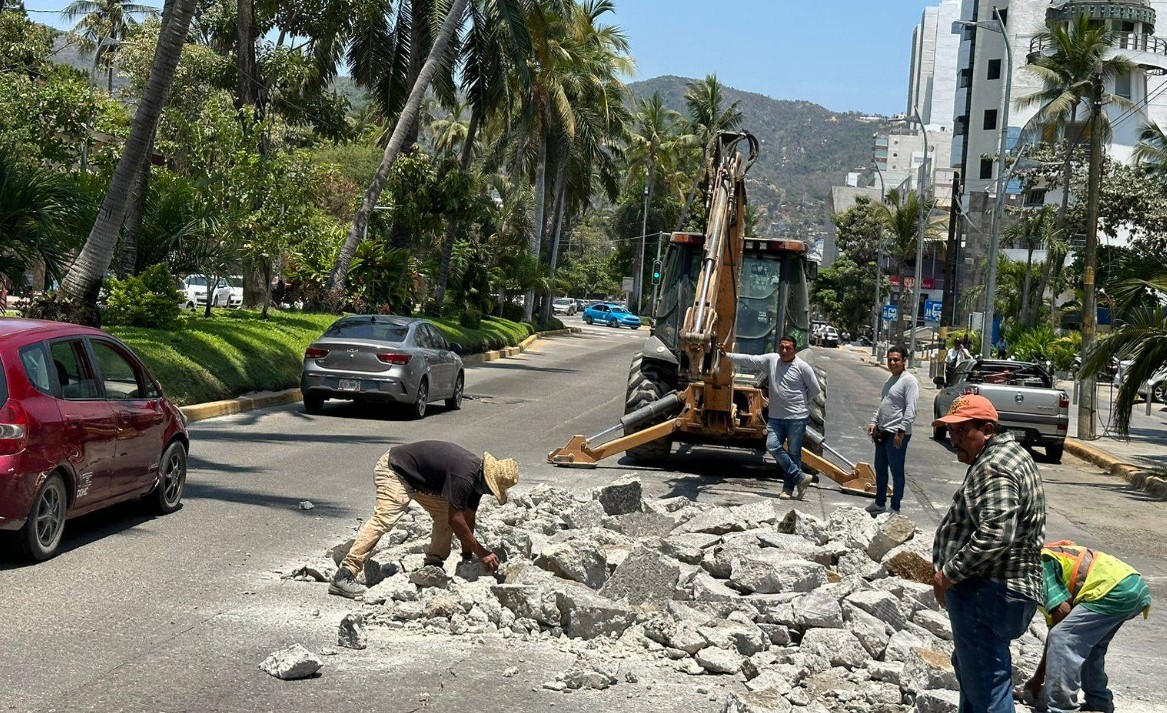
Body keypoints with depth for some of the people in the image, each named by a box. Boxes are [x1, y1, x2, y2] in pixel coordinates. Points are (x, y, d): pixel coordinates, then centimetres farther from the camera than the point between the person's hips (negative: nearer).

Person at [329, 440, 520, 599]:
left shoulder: (476, 477, -2)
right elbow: (456, 520, -28)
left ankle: (433, 566, 10)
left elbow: (468, 518, 7)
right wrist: (481, 553, -20)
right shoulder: (464, 475, -32)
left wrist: (468, 555, 7)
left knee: (444, 514, 3)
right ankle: (344, 576, -29)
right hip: (394, 470, -10)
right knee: (383, 519, -24)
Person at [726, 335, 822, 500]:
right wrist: (727, 355, 0)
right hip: (776, 417, 4)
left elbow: (815, 389, 1)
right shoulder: (771, 360, 5)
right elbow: (749, 360, 5)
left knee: (794, 453, 1)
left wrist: (803, 403, 7)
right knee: (772, 446, -8)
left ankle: (789, 488, 10)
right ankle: (800, 478, 0)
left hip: (797, 418, -4)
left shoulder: (802, 367, -6)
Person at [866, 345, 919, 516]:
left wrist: (901, 431, -24)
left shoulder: (909, 381, -14)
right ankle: (879, 503, 29)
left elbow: (911, 410, -20)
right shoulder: (890, 380, 15)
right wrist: (874, 422, 13)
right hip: (882, 432, 9)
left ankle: (895, 508, 8)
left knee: (896, 471, 0)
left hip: (897, 434, -9)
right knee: (880, 469, 17)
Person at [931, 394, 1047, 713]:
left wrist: (949, 573, -19)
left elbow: (995, 535, -30)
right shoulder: (1011, 455, 16)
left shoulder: (995, 467, -19)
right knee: (967, 666, 27)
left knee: (986, 686, -8)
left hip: (987, 594, -11)